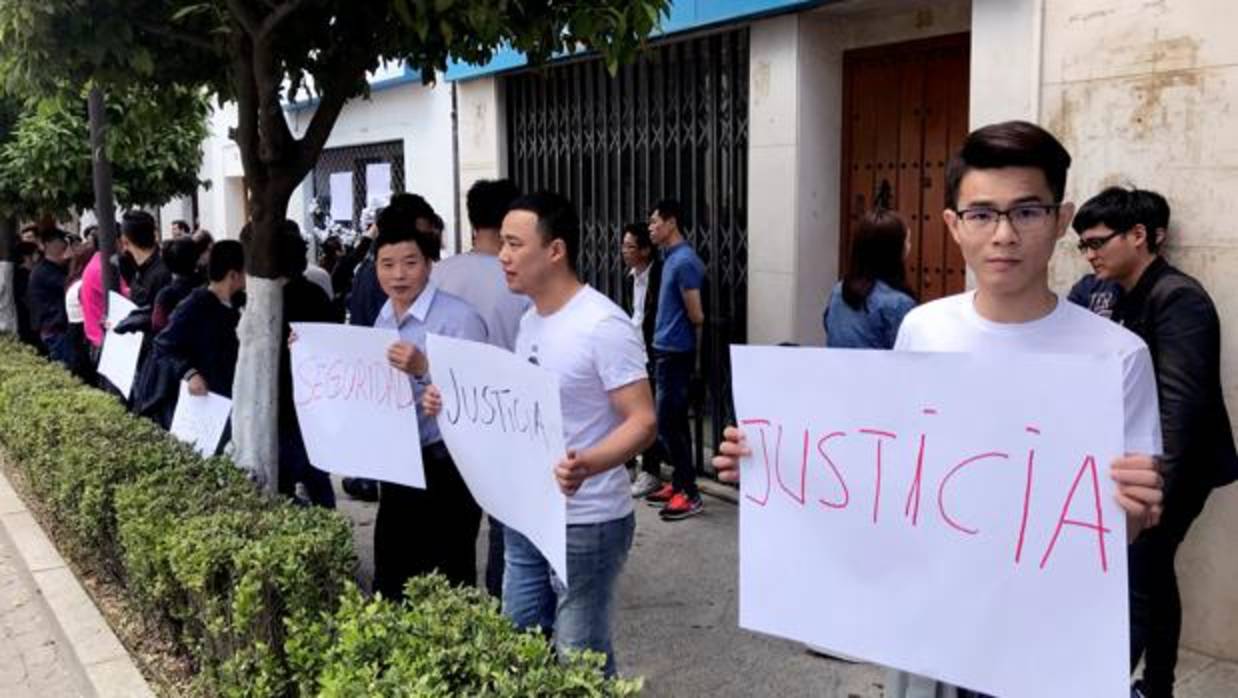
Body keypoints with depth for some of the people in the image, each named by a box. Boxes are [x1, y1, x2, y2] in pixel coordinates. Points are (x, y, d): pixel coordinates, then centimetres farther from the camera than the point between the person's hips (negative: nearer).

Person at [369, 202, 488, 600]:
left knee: (445, 583, 4)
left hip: (446, 467, -7)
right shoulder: (382, 319, 8)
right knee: (391, 578, 16)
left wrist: (424, 368, -32)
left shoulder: (459, 318, -16)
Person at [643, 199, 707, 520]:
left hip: (676, 353, -9)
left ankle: (691, 494, -1)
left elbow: (696, 316, -15)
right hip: (666, 350, 9)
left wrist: (696, 356, 2)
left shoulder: (684, 261, -17)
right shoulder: (670, 258, 13)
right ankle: (678, 484, 22)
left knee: (668, 425, -7)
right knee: (675, 422, 14)